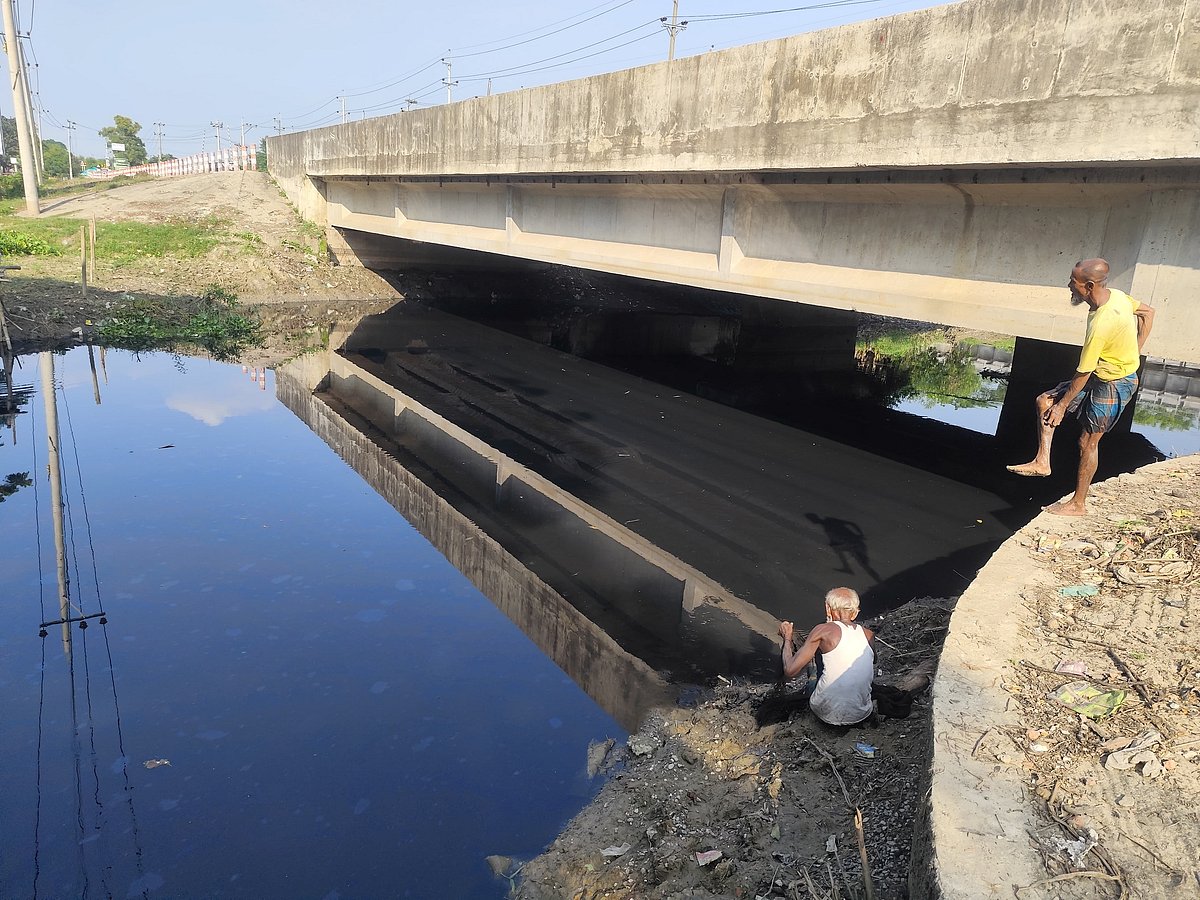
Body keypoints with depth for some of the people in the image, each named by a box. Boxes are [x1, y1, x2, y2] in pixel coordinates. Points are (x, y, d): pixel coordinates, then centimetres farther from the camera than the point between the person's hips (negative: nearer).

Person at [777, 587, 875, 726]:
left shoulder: (824, 630, -10)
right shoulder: (869, 635, 1)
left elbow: (790, 671, -11)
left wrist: (787, 638, 7)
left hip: (828, 716, -3)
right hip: (862, 716, 3)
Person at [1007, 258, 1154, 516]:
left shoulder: (1100, 325, -33)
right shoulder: (1116, 295, -7)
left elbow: (1082, 373, -24)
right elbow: (1147, 313, 11)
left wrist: (1062, 406, -12)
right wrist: (1134, 354, 9)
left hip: (1114, 385, -9)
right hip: (1103, 375, 9)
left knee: (1088, 440, 1)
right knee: (1044, 401, 6)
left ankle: (1078, 504, 13)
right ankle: (1042, 462, 10)